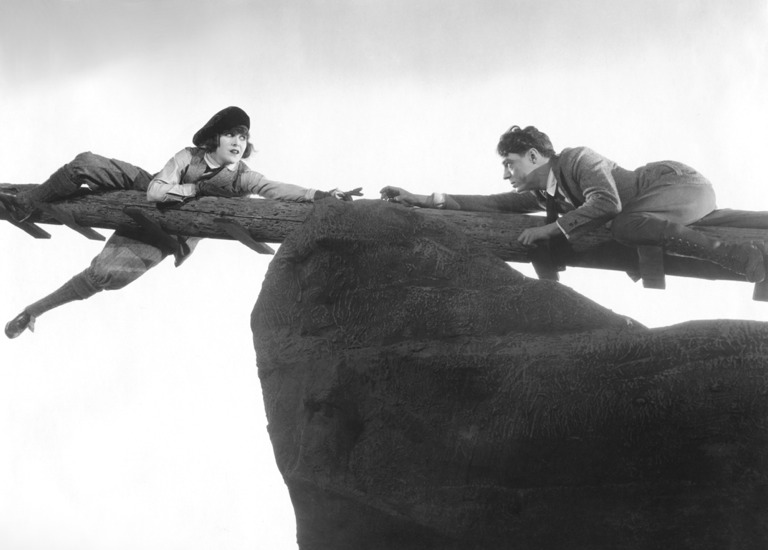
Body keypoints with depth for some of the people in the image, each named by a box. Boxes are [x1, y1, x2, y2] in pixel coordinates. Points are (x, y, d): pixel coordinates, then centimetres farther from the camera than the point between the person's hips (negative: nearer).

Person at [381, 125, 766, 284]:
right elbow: (495, 204, 5)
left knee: (624, 226, -30)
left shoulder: (577, 159, -18)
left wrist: (550, 229, -27)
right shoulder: (540, 193, 7)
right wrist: (426, 200, -2)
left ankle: (732, 255, -34)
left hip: (680, 180, -9)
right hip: (670, 193, 9)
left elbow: (607, 203, -32)